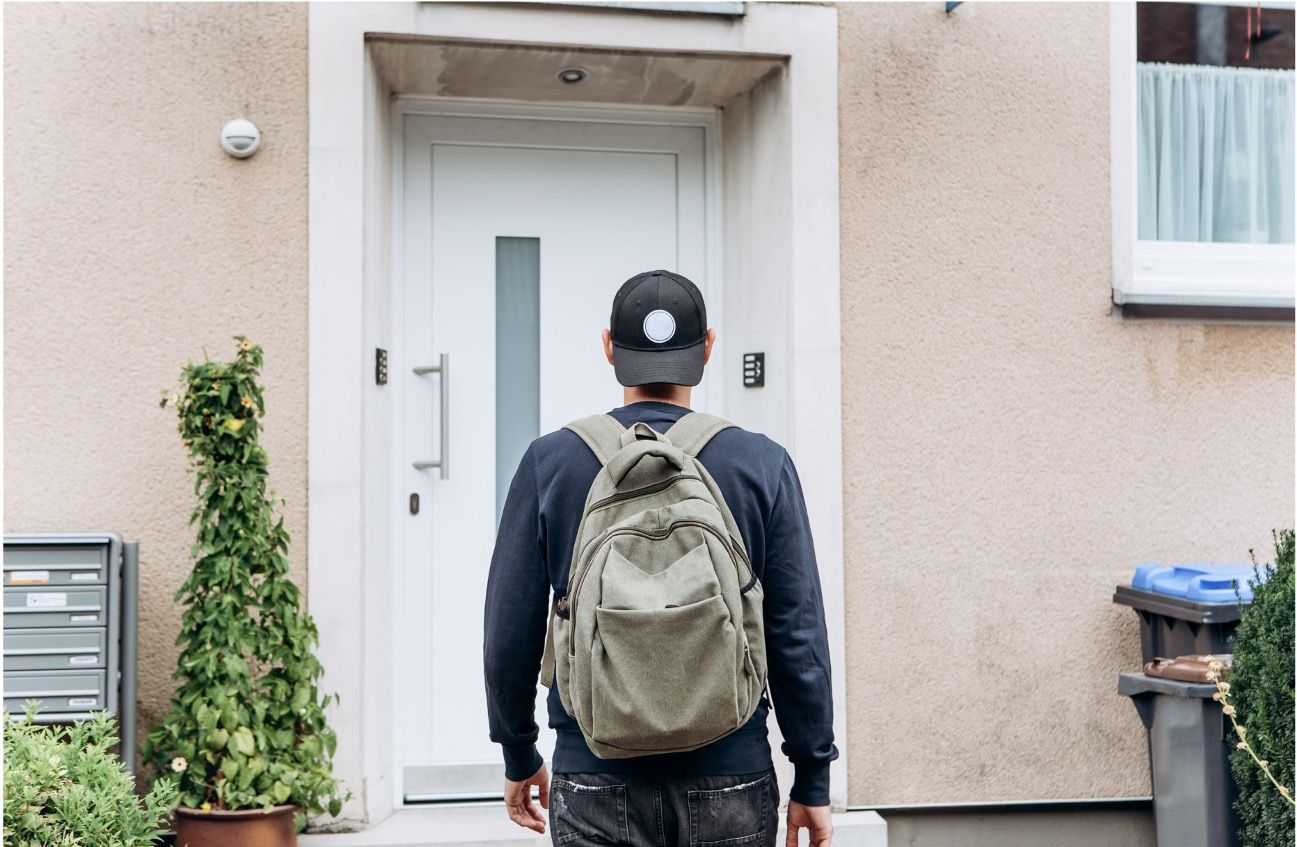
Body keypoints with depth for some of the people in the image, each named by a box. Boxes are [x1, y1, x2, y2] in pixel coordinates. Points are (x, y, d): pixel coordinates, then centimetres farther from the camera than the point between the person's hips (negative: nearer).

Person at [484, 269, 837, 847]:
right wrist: (812, 778, 6)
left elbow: (509, 632, 1)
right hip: (731, 788, 0)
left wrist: (519, 756, 14)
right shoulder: (762, 464, -2)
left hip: (596, 789, 0)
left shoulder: (549, 462, -2)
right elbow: (798, 637, -3)